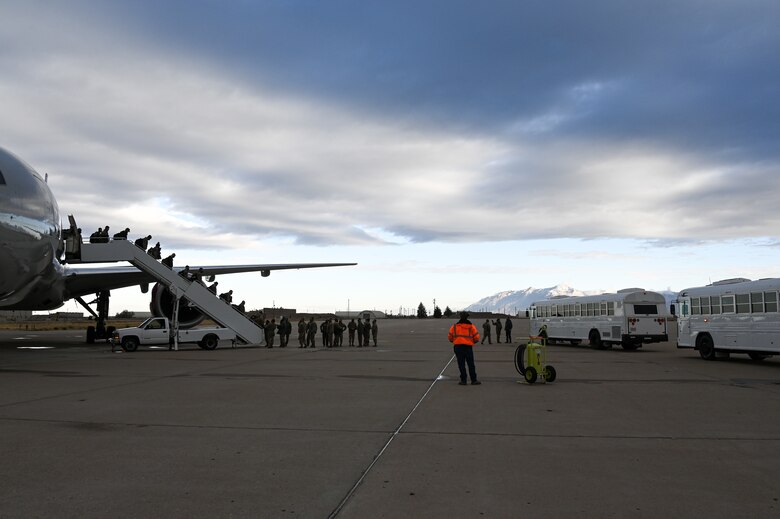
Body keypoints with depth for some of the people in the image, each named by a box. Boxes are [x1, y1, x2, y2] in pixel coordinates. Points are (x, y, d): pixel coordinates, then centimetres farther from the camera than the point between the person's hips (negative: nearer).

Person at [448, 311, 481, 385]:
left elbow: (450, 336, 4)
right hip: (468, 347, -1)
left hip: (458, 347, 1)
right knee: (471, 364, 6)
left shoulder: (454, 326, 4)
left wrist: (453, 341, 24)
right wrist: (473, 342, 21)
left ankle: (463, 380, 4)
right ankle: (473, 380, 7)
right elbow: (476, 337, 1)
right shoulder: (471, 326, 2)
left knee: (461, 364, 5)